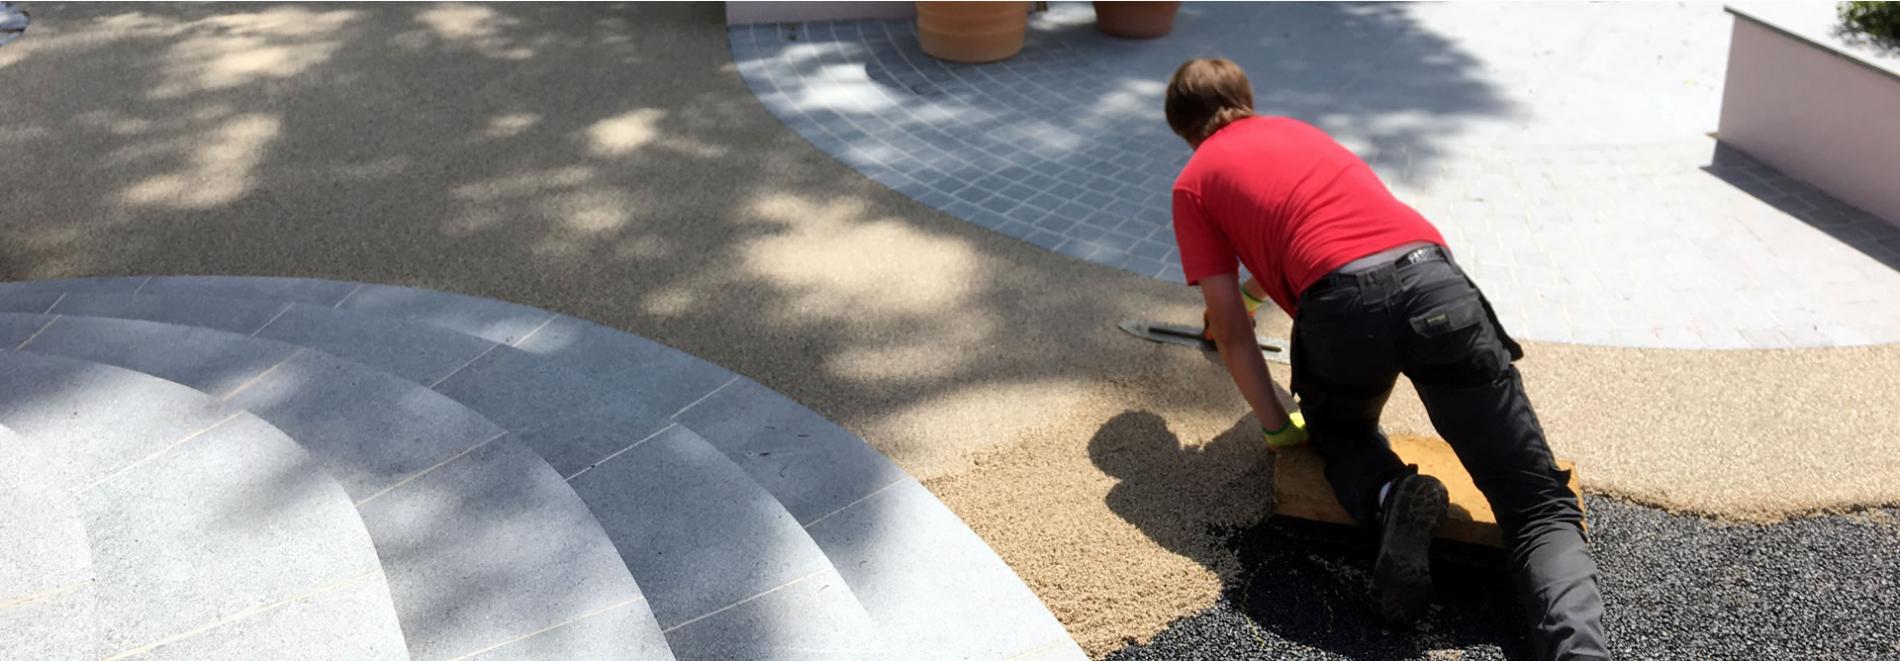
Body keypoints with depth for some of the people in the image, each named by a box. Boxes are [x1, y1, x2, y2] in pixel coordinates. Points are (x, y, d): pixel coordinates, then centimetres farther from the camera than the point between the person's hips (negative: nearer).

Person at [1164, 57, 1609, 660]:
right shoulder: (1296, 129, 35)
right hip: (1434, 279, 3)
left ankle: (1390, 496, -3)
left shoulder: (1193, 184, 21)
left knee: (1338, 430, 32)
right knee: (1541, 511, 5)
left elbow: (1229, 329, 16)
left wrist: (1277, 428, 24)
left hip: (1341, 305, -3)